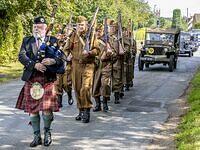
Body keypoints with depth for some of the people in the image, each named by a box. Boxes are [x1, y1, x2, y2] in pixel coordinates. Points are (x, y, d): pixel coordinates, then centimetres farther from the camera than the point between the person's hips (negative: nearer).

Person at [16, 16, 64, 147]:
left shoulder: (53, 41, 5)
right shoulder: (27, 41, 11)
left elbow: (62, 58, 1)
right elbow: (21, 56, -2)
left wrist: (53, 61, -20)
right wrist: (34, 64, -17)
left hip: (48, 79, -2)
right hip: (31, 79, 3)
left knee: (47, 109, -6)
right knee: (32, 109, 4)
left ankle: (47, 132, 19)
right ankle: (37, 136, 16)